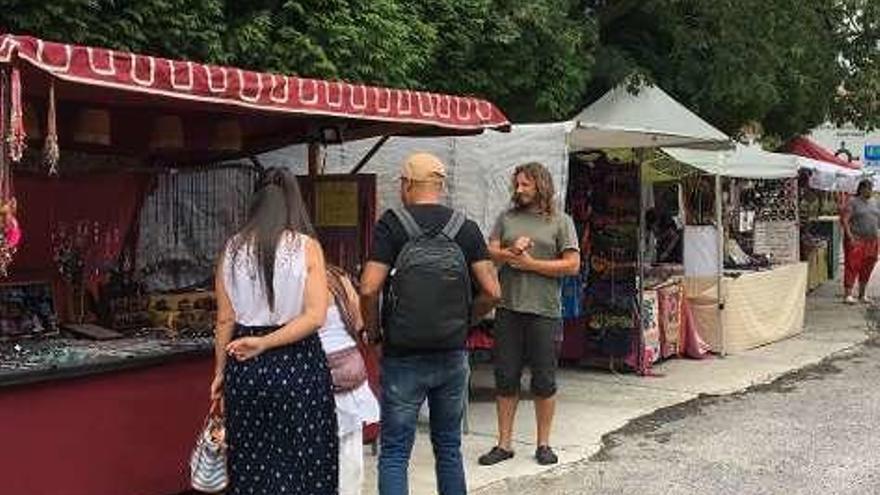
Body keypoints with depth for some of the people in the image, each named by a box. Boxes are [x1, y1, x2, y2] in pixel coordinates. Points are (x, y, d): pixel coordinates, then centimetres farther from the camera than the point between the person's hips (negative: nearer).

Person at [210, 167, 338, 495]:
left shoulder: (233, 249, 2)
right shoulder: (307, 247, -5)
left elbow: (225, 320, 3)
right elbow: (315, 317, -14)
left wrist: (221, 371, 11)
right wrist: (266, 343, -11)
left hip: (246, 367, 3)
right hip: (297, 365, -2)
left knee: (251, 463, 13)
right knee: (299, 461, 8)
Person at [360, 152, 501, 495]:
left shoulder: (392, 224, -8)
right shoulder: (466, 228, 2)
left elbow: (369, 289, -16)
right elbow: (491, 291, -4)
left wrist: (373, 331, 0)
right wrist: (463, 321, 11)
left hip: (403, 356, -3)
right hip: (453, 355, 4)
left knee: (394, 453, 4)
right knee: (449, 448, 17)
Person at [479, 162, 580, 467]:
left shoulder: (560, 221, 2)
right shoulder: (506, 218, 12)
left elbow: (573, 265, -6)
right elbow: (490, 253, 5)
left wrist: (530, 264, -10)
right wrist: (511, 252, -15)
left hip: (544, 311, -3)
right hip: (508, 308, 3)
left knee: (544, 381, 6)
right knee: (505, 378, 6)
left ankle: (543, 444, 19)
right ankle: (504, 444, 15)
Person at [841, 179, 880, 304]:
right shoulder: (853, 202, -5)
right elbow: (844, 220, -12)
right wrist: (850, 236, -19)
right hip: (856, 240, -7)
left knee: (867, 268, 9)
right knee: (852, 265, -10)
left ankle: (862, 295, 19)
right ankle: (847, 295, -10)